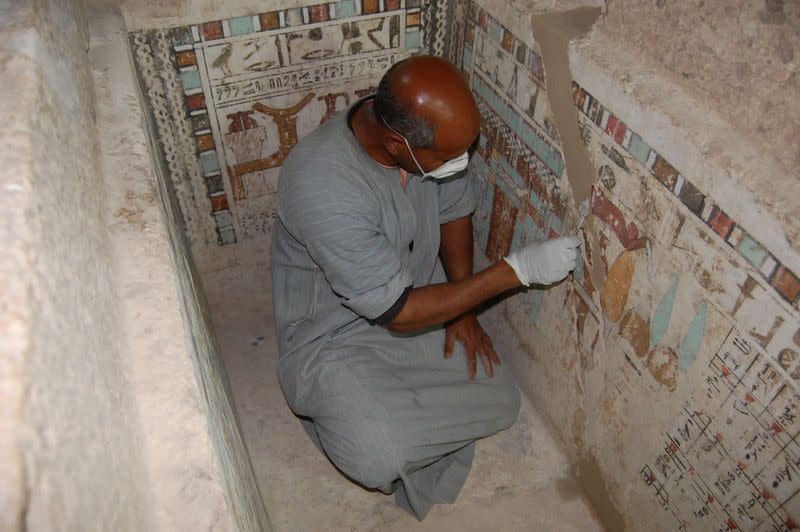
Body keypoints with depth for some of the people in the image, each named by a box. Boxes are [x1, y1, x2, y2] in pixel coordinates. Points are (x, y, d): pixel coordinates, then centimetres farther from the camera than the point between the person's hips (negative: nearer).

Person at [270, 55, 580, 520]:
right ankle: (347, 409, 10)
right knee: (381, 463, -24)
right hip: (334, 337, -5)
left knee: (499, 403, -3)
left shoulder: (430, 133, -16)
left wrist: (463, 311, -3)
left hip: (415, 298, 6)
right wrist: (517, 269, -28)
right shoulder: (321, 186, -36)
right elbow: (399, 313, -29)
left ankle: (393, 404, 18)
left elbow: (454, 211, 4)